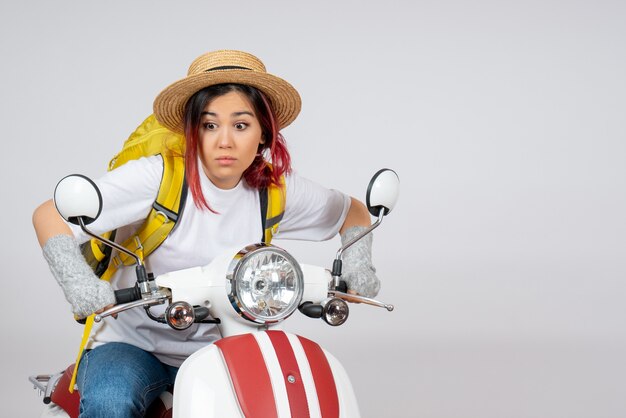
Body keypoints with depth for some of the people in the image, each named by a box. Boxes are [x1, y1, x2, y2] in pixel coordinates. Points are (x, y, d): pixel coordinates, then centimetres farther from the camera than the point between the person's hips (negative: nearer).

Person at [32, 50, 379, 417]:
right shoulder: (158, 176, -15)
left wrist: (356, 263, -6)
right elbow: (49, 216, -19)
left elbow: (354, 212, 15)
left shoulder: (276, 191, -2)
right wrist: (78, 280, -36)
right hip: (134, 344, -3)